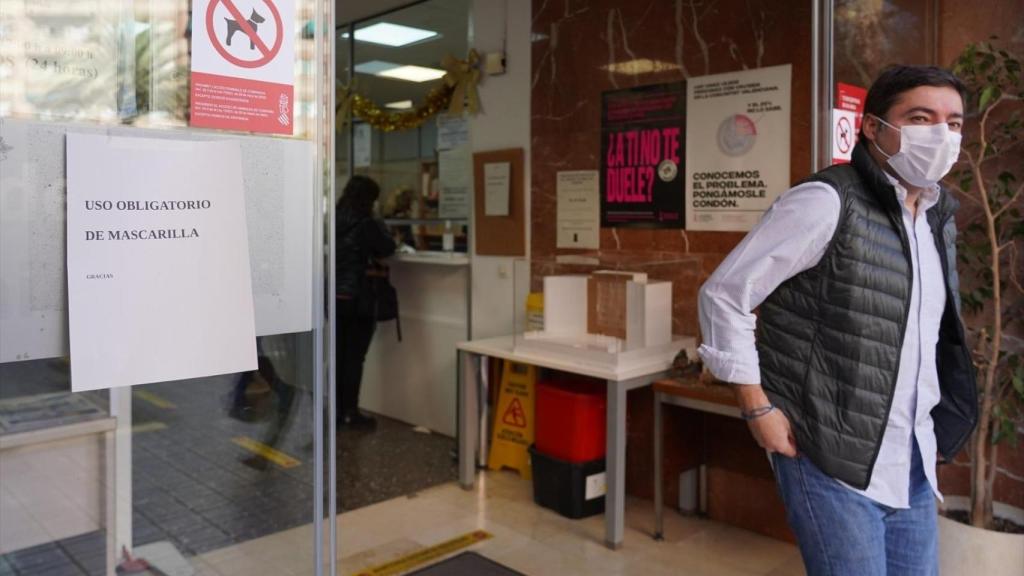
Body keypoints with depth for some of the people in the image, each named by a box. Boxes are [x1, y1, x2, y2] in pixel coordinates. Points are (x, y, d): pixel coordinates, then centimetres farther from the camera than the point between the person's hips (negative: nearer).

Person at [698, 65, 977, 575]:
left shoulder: (940, 220, 10)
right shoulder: (826, 202, -14)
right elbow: (723, 295, -14)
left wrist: (934, 429, 14)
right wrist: (758, 410, -15)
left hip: (912, 469, 7)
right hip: (833, 465, -7)